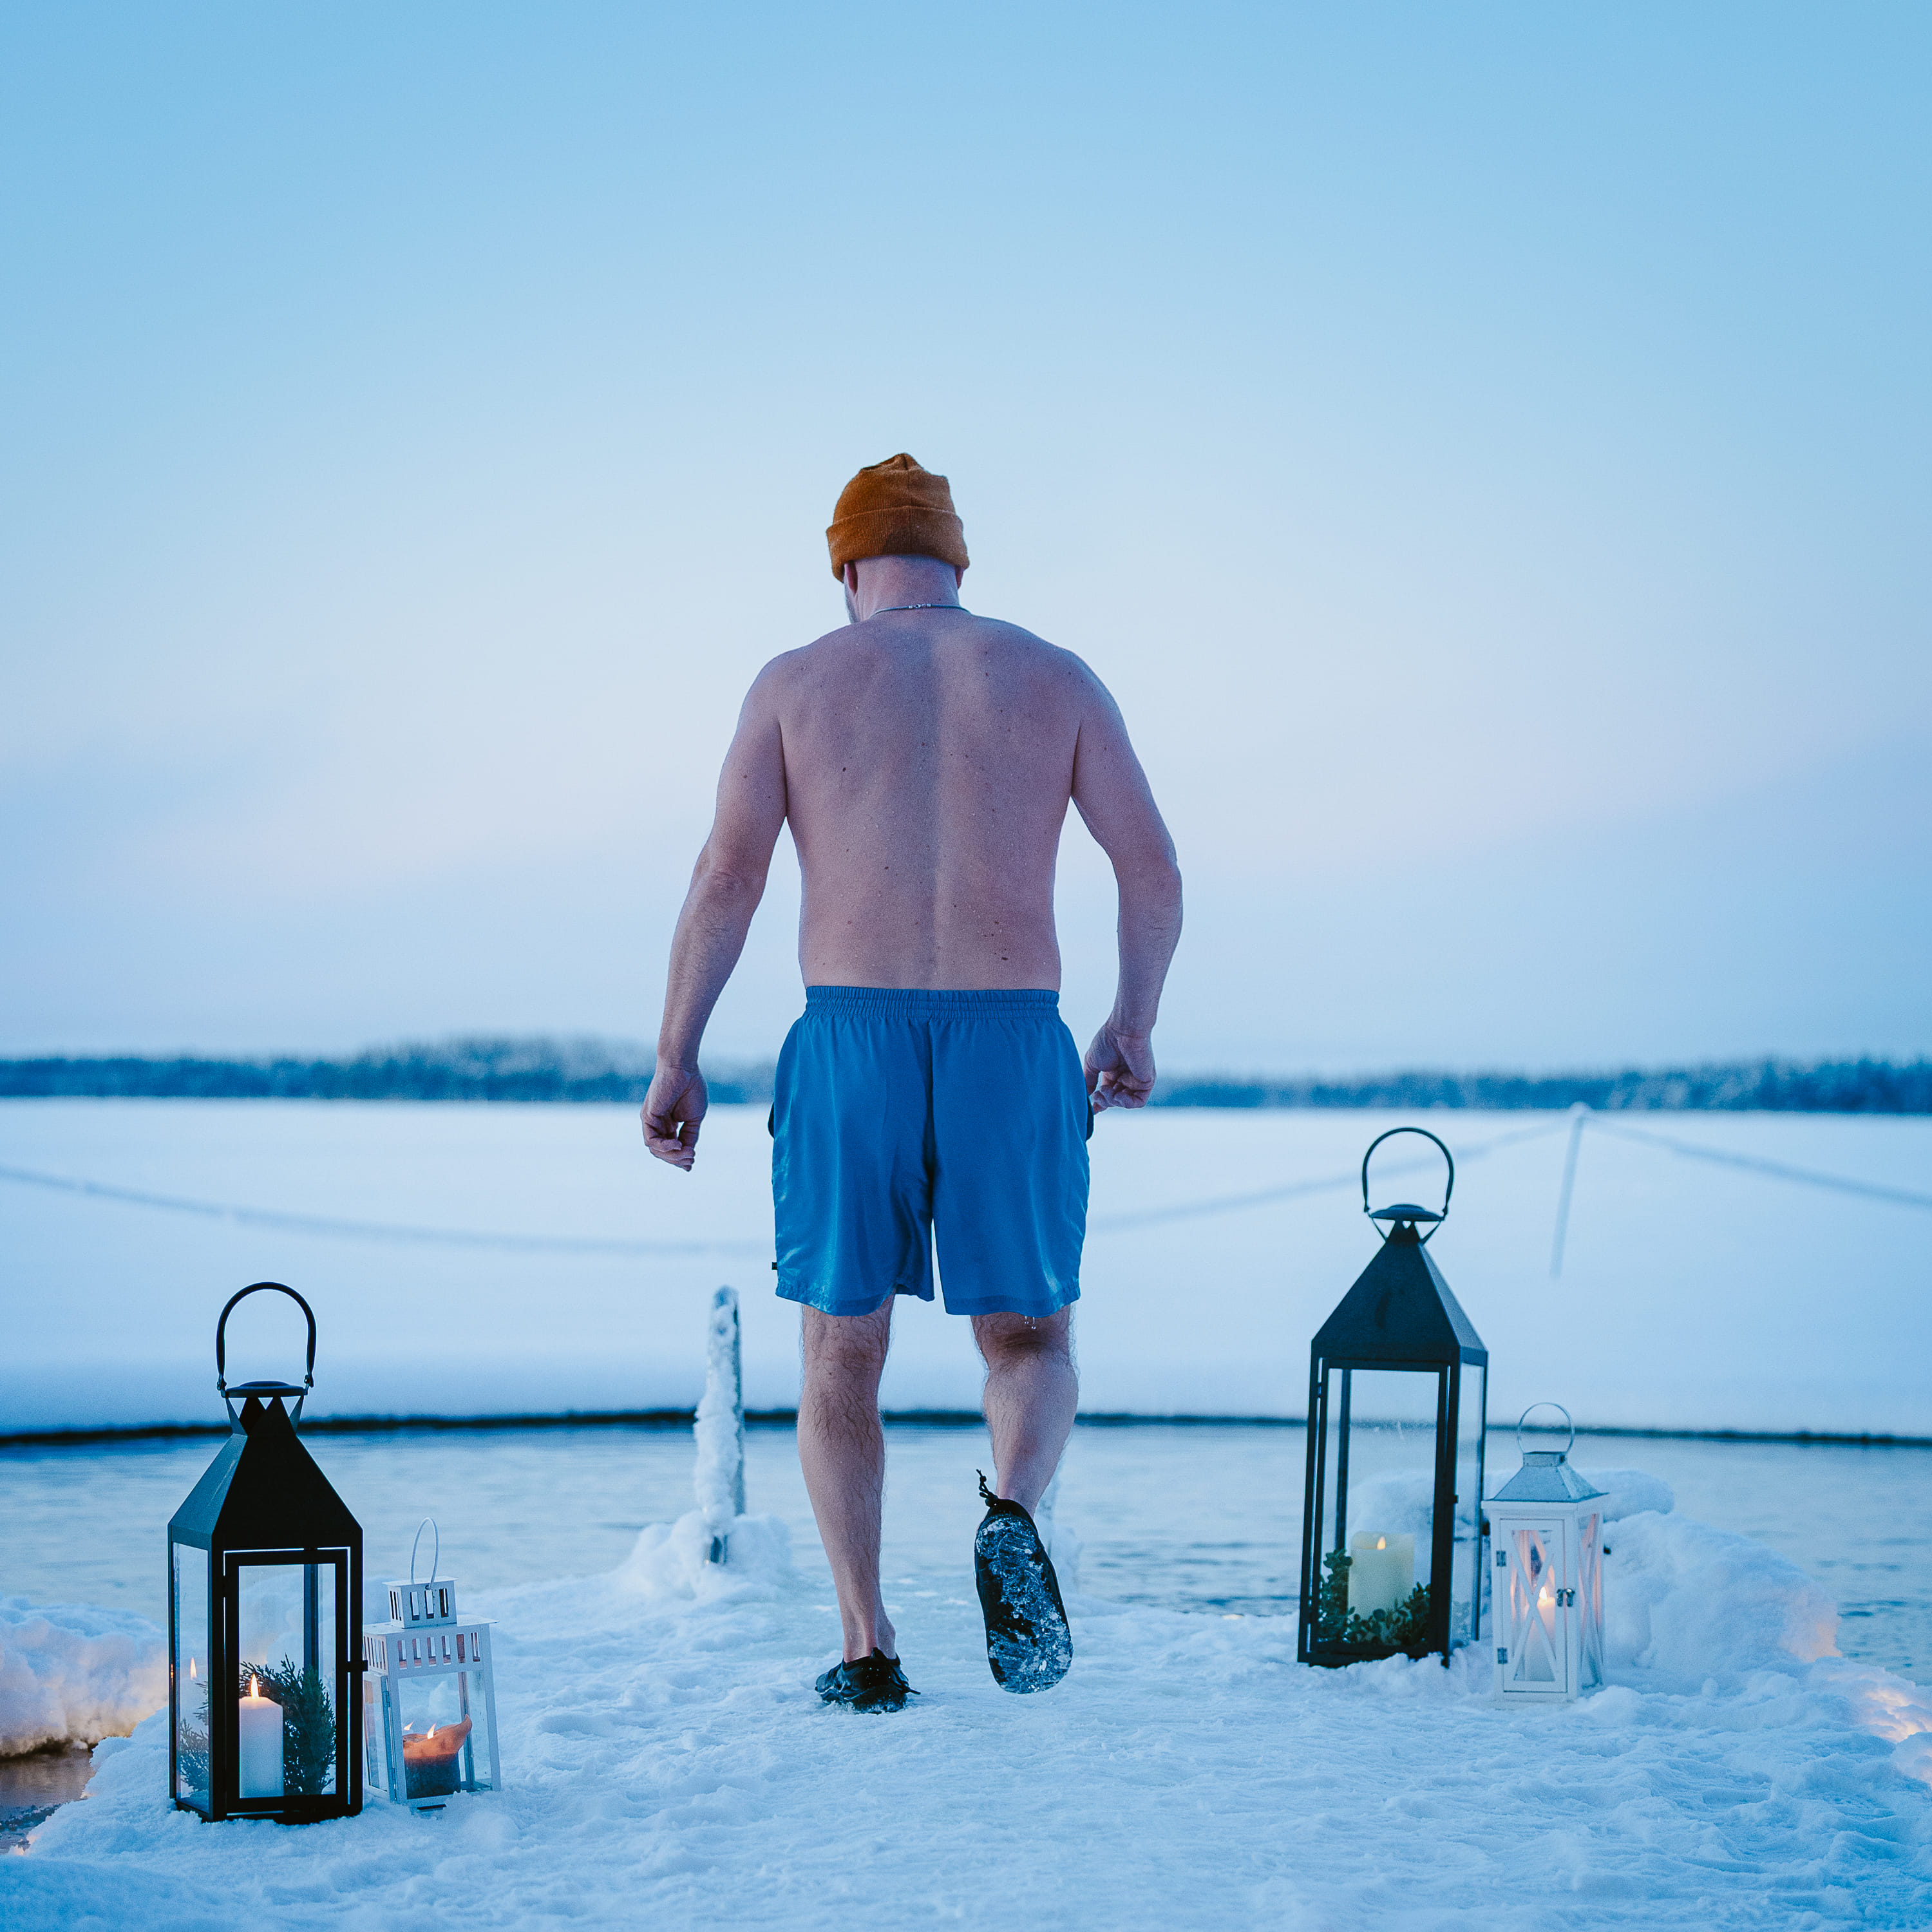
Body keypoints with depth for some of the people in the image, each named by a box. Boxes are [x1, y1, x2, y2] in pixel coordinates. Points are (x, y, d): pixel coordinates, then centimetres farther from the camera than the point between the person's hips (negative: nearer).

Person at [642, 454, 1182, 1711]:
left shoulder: (796, 684, 6)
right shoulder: (1057, 678, 10)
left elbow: (726, 878, -2)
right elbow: (1155, 872, 5)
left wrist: (676, 1062, 3)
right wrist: (1134, 1025, 18)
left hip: (850, 1040, 0)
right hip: (1014, 1042, 1)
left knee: (843, 1355, 12)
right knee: (1029, 1336, 15)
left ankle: (869, 1650, 9)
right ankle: (1015, 1515, -16)